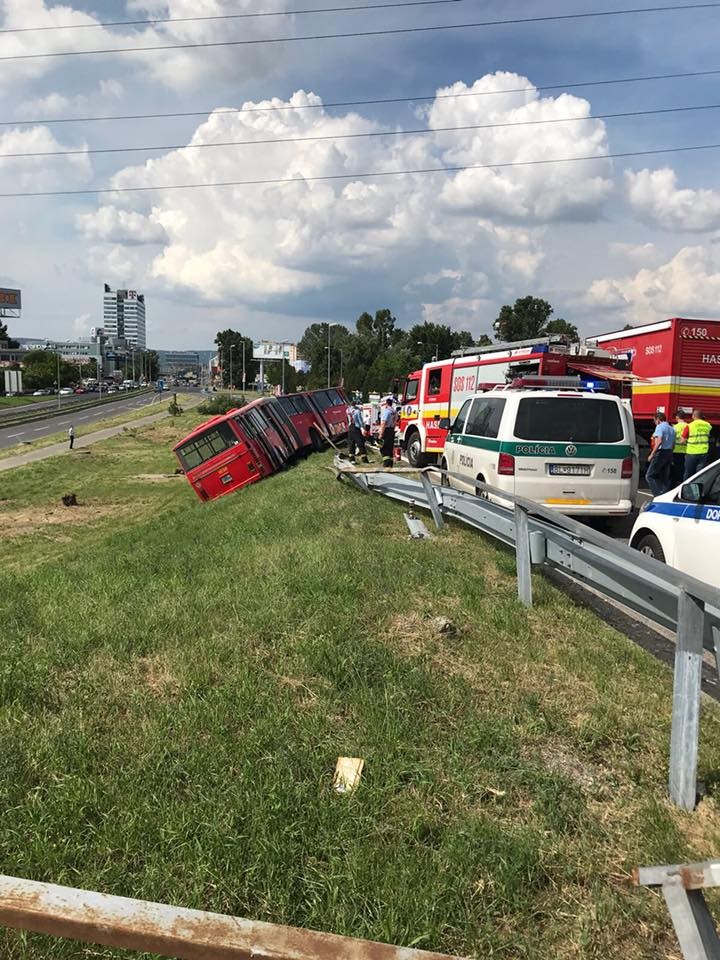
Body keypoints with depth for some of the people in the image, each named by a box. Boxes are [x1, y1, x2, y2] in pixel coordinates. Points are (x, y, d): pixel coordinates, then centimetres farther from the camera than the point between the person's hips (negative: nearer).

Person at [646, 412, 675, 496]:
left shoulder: (660, 427, -7)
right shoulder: (671, 429, 20)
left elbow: (659, 441, -21)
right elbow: (673, 444, 18)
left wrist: (652, 454, -19)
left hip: (661, 452, -9)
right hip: (669, 453, 9)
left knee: (649, 476, -7)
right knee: (665, 478, 12)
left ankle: (659, 495, -18)